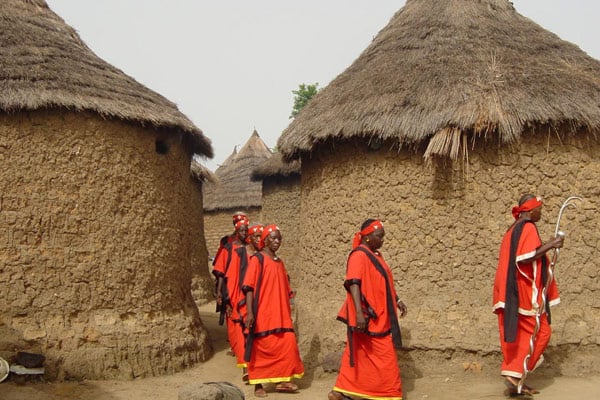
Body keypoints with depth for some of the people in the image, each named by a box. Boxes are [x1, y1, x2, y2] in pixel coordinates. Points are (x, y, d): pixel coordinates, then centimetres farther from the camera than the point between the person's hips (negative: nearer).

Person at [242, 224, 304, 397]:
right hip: (263, 313, -6)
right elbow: (249, 287, -12)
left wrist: (287, 311, 16)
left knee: (287, 344, 1)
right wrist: (250, 312, -20)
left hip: (280, 313, 6)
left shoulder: (280, 262, 13)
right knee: (262, 347, 1)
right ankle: (258, 384, 13)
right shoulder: (257, 259, -5)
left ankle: (282, 380, 14)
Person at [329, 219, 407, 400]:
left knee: (359, 356, 13)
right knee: (383, 359, -3)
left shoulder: (375, 255, 14)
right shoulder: (359, 255, -16)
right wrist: (359, 312, -35)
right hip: (368, 318, -9)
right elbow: (353, 283, -26)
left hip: (377, 318, 9)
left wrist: (397, 300, 21)